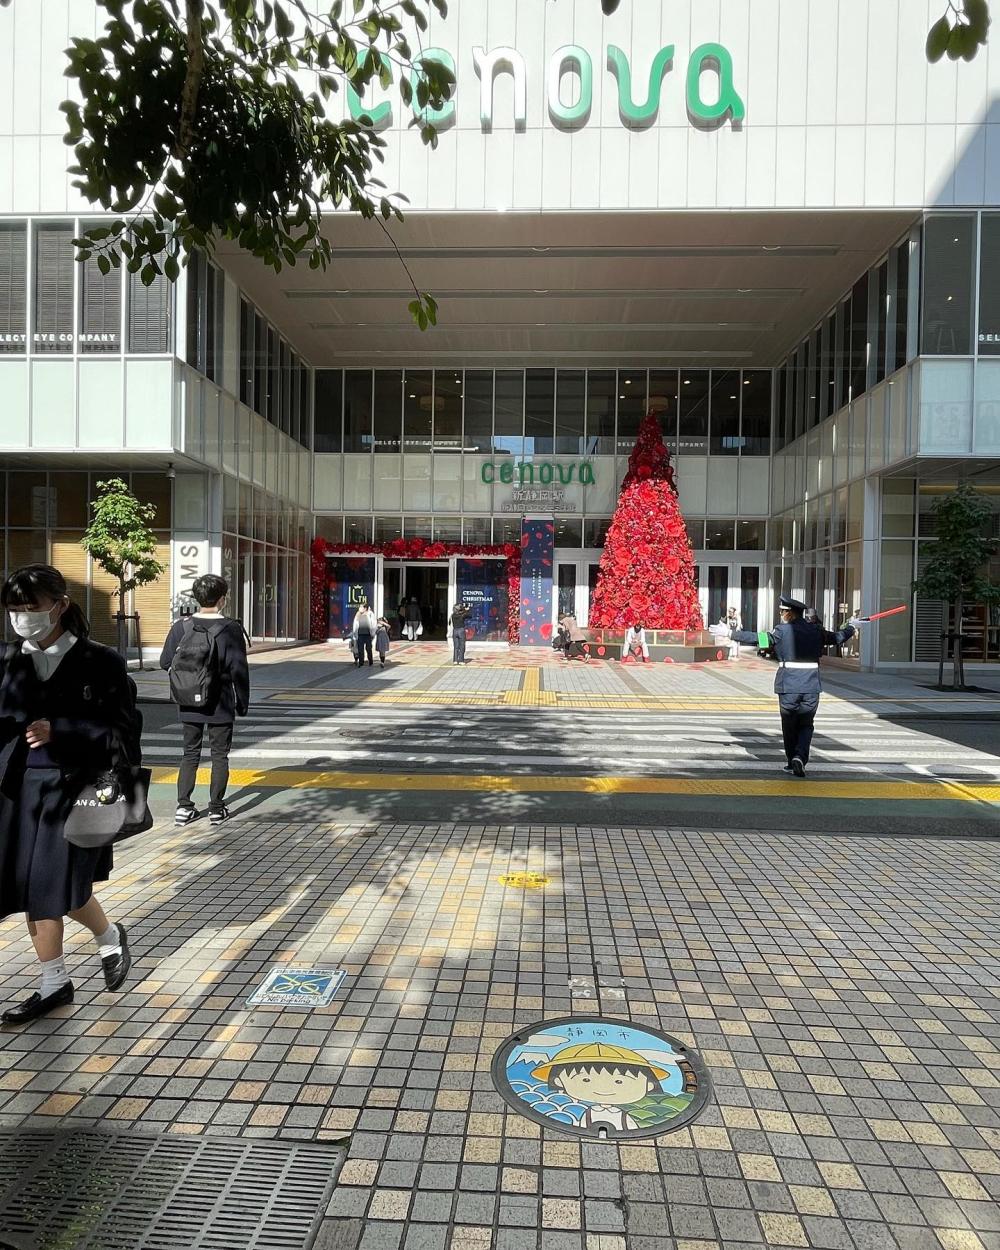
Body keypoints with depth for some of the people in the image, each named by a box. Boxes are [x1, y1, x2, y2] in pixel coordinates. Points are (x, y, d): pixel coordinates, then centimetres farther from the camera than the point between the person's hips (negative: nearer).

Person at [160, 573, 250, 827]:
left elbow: (165, 661, 3)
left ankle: (183, 807, 14)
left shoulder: (181, 626, -3)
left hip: (188, 705, 3)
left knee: (190, 753, 15)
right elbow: (239, 669, -11)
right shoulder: (230, 629, -12)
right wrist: (242, 702, 0)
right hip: (220, 706, -3)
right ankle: (217, 808, 13)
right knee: (219, 755, 9)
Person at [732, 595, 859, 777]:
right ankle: (800, 757, -8)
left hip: (788, 686, -2)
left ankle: (792, 761, 24)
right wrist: (852, 626, 41)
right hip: (811, 687, 2)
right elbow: (837, 638, 21)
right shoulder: (816, 630, 6)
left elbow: (758, 638, -6)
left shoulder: (781, 631, -6)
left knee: (789, 725, 13)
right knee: (806, 725, 13)